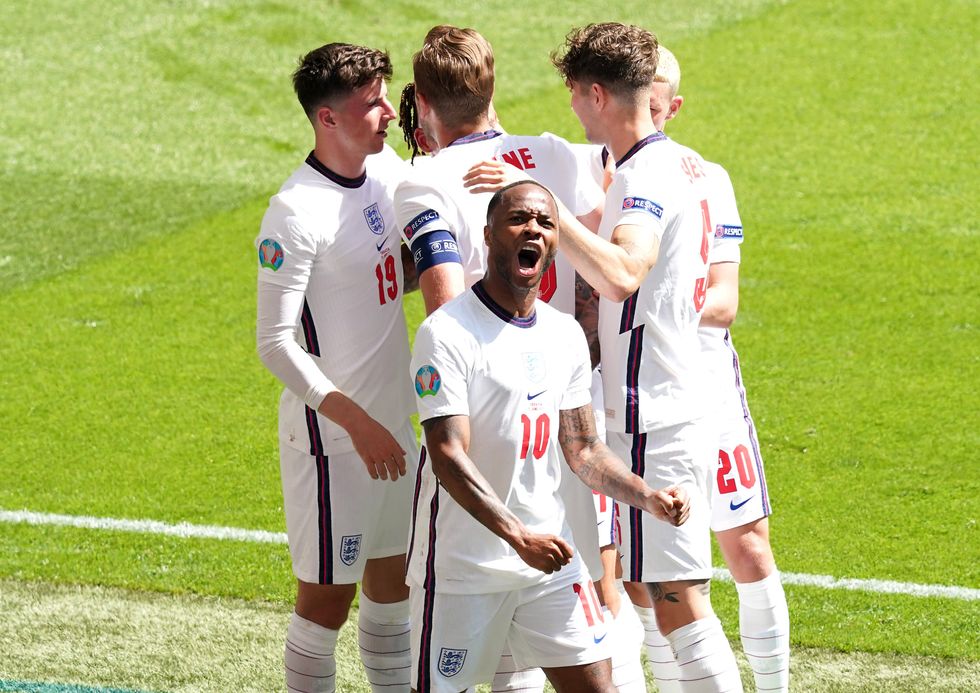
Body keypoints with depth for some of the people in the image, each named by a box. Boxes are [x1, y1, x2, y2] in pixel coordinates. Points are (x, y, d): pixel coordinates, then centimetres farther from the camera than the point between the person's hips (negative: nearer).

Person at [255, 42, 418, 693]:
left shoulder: (387, 168, 3)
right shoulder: (297, 213, -20)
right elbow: (276, 343, -19)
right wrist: (356, 422, -26)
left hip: (393, 422, 8)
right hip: (332, 436, -8)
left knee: (394, 579, 17)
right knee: (328, 596, -1)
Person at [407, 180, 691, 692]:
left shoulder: (565, 335, 8)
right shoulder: (446, 334, -14)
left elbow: (583, 451, 13)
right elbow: (448, 457, -21)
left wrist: (649, 498, -4)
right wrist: (518, 537, -31)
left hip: (549, 555, 6)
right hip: (462, 570, -6)